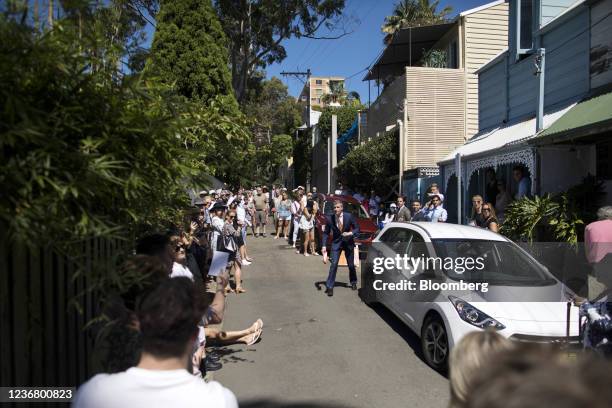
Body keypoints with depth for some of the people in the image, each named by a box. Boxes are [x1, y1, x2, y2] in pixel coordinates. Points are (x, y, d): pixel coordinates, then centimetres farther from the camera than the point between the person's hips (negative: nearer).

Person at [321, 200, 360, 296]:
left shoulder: (349, 216, -16)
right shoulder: (330, 218, -14)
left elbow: (357, 228, -6)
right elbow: (326, 233, -6)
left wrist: (350, 233, -26)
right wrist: (324, 246, -16)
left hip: (348, 242, 1)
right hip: (336, 242, -1)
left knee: (351, 264, 14)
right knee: (334, 264, -13)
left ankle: (353, 282, 39)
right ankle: (329, 286, -4)